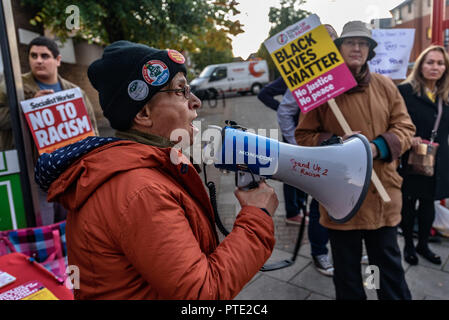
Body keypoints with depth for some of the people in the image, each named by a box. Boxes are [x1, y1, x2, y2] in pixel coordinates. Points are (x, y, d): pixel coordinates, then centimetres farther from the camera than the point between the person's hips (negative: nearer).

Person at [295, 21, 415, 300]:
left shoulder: (385, 86, 4)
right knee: (346, 265, 15)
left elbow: (405, 127, 7)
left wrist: (378, 147, -12)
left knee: (389, 260, 16)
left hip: (383, 192, 2)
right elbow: (304, 136, -2)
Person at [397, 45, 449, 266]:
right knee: (408, 204, 9)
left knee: (428, 204, 17)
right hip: (411, 161, -5)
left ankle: (423, 245, 36)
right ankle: (408, 245, 29)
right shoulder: (405, 91, -8)